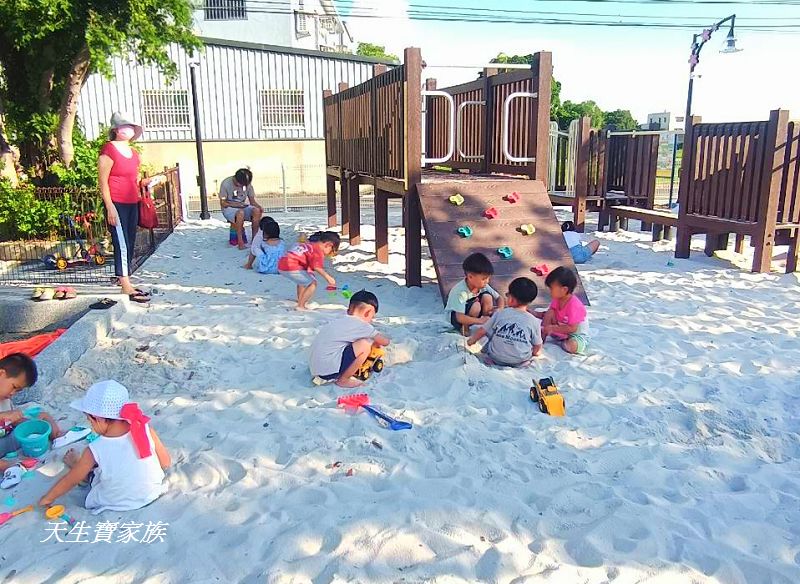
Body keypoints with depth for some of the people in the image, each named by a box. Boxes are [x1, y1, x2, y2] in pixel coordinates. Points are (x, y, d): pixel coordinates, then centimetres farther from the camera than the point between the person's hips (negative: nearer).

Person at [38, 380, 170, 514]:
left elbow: (70, 480, -9)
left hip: (117, 506, -2)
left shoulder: (95, 450, -26)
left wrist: (48, 498, 10)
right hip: (152, 494, 3)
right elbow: (166, 463, -10)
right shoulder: (146, 430, -23)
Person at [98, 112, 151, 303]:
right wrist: (110, 207, -17)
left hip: (132, 204, 8)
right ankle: (127, 288, -9)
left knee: (130, 244, 9)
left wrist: (145, 182, 10)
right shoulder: (109, 150, -8)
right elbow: (102, 181, -12)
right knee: (122, 244, -10)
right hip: (117, 204, -8)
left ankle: (124, 280, 18)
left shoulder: (133, 152, 16)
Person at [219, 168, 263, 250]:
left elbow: (252, 200, 3)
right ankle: (240, 242, -34)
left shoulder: (247, 184, -3)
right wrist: (235, 204, -26)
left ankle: (254, 239, -21)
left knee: (257, 211, -27)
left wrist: (259, 206, -20)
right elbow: (222, 203, -11)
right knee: (240, 213, -39)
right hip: (229, 208, -4)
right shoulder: (226, 184, -16)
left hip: (243, 207, 4)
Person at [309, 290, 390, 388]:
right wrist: (375, 342, 27)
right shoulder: (363, 326, -6)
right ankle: (343, 380, 1)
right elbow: (385, 342, 4)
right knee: (365, 345, -9)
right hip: (329, 369, -9)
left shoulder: (339, 321, 15)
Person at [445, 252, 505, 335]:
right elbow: (460, 317, -38)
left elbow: (499, 298, -2)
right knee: (476, 306, -34)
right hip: (455, 316, -6)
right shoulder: (460, 291, -33)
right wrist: (480, 321, -38)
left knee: (487, 297, -19)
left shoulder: (483, 285, -14)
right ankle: (464, 327, -9)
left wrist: (500, 309, -24)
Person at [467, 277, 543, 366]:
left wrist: (471, 340, 24)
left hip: (496, 358, 0)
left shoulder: (500, 314, -4)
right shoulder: (534, 322, -5)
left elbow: (482, 331, 5)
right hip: (520, 362, 0)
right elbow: (537, 347, 1)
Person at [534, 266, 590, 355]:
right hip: (561, 330, 6)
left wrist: (552, 328, -32)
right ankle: (541, 338, -10)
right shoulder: (557, 299, -5)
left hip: (577, 335, -6)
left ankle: (563, 343, -2)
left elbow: (572, 328, -31)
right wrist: (535, 314, -8)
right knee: (549, 313, -14)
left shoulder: (574, 305, -30)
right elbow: (548, 315, 6)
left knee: (572, 346, -37)